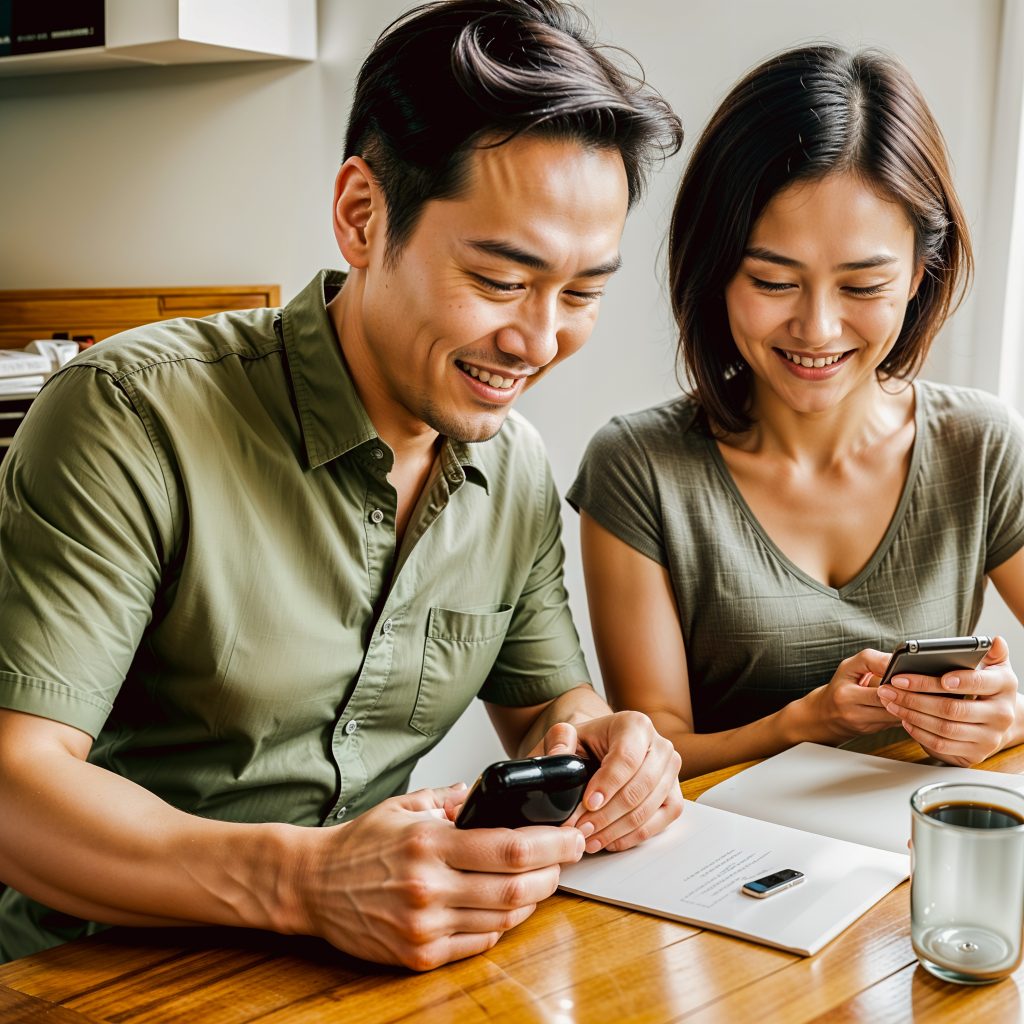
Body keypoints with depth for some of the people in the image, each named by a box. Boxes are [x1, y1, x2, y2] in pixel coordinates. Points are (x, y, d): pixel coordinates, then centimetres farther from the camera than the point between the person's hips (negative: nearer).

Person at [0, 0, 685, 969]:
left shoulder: (518, 472, 2)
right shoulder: (135, 419, -18)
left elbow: (541, 703, 13)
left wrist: (592, 745, -11)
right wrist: (303, 880, -35)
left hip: (380, 961, 5)